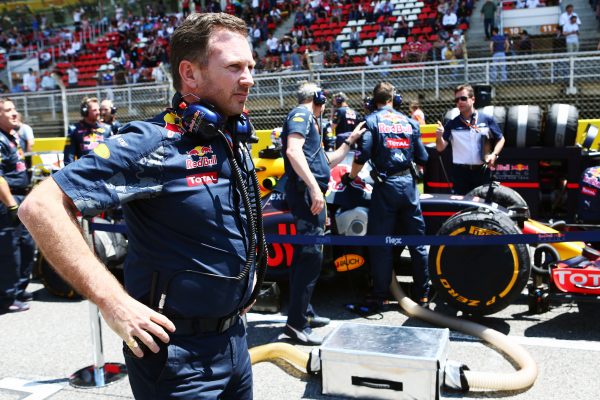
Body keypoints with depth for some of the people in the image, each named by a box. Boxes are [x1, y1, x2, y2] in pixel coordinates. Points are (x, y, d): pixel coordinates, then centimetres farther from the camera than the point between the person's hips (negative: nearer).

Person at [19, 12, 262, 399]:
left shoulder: (236, 146, 4)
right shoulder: (152, 144, -20)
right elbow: (42, 207, -24)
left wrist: (241, 289, 12)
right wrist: (113, 302, -27)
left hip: (234, 336, 8)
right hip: (179, 351, -7)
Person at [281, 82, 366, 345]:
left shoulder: (308, 120, 26)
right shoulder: (301, 114, -4)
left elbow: (327, 161, 32)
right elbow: (293, 151, -21)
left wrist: (350, 140, 35)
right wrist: (314, 187, -27)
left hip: (309, 192, 11)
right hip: (306, 191, -11)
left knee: (304, 254, 14)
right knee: (312, 256, -12)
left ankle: (304, 312, 25)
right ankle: (296, 323, -8)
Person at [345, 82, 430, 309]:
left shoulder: (371, 120, -1)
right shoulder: (409, 122, 11)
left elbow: (362, 156, -12)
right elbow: (422, 158, 11)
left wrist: (351, 177, 4)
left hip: (385, 186, -3)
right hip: (409, 184, 4)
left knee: (381, 243, 2)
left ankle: (379, 297, 6)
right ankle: (422, 293, 18)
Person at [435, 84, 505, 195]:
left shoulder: (487, 119, 1)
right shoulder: (452, 124, 2)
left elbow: (500, 139, 10)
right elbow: (440, 148, -1)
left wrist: (494, 155, -7)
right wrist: (439, 137, -22)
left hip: (482, 171, 0)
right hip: (460, 172, 0)